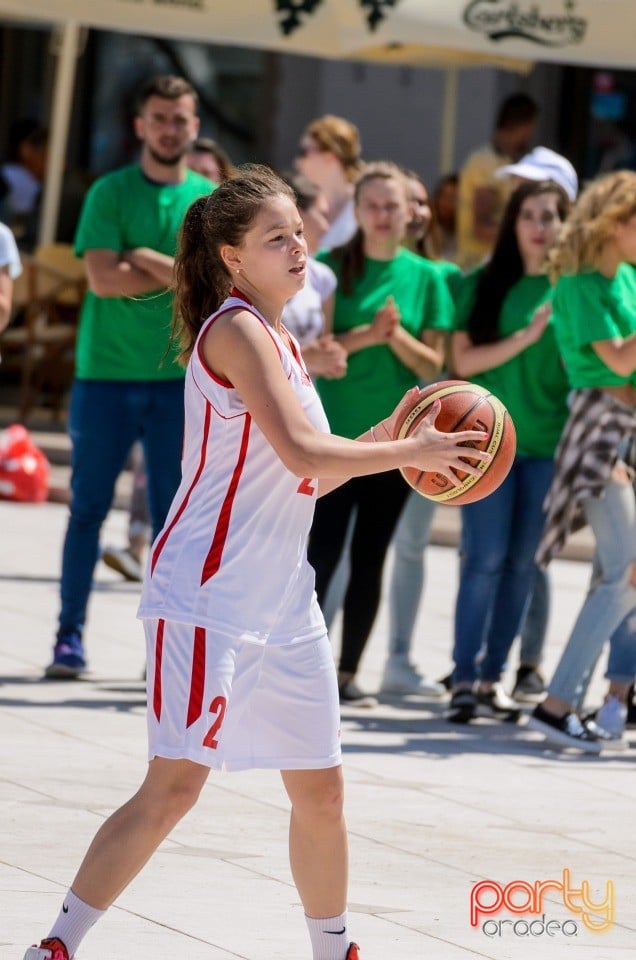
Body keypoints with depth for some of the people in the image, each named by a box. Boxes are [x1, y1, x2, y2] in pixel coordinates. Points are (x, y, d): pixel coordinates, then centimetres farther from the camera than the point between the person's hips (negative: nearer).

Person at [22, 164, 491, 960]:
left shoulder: (277, 341, 17)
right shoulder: (236, 329, -12)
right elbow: (302, 453, -22)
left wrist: (385, 437, 10)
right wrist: (408, 452, -11)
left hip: (282, 604, 9)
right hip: (207, 597, -9)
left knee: (319, 788, 14)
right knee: (175, 785, -13)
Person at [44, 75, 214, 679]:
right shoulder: (110, 193, 0)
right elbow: (103, 277, -11)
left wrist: (146, 258, -11)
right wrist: (181, 275, -9)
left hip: (180, 377, 1)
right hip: (106, 372, -1)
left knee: (175, 514, 1)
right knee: (88, 508, 3)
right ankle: (69, 634, 10)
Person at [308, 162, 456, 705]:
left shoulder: (425, 277, 5)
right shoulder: (333, 267, 1)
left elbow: (434, 364, 4)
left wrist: (398, 337, -14)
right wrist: (368, 334, -18)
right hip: (333, 431, -2)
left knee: (370, 558, 6)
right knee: (323, 553, -8)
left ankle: (348, 673, 13)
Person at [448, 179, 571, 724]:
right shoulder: (485, 285, 3)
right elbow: (463, 361, -2)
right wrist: (526, 337, -12)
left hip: (548, 440, 2)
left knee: (523, 563, 4)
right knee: (486, 559, -7)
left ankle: (493, 676, 12)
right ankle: (465, 679, -6)